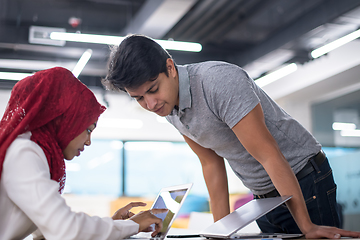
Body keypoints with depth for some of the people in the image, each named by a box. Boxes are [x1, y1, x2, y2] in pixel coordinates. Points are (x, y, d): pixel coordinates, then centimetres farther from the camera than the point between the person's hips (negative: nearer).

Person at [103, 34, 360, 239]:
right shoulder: (168, 107, -3)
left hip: (304, 181, -7)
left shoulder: (219, 81, -29)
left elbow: (270, 157, -29)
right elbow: (212, 163, 4)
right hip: (263, 195, 7)